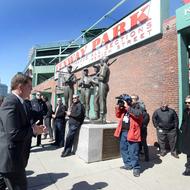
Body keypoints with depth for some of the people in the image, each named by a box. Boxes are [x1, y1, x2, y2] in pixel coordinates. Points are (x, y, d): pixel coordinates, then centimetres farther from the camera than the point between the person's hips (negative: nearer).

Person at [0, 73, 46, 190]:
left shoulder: (17, 102, 10)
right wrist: (33, 130, -15)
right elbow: (14, 134, -30)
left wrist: (35, 129, 1)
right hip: (11, 160, -10)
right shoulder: (11, 102, -22)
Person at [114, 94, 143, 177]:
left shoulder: (136, 107, -9)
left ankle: (136, 168, 16)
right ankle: (128, 164, 33)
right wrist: (118, 107, 1)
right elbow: (118, 115, 18)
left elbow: (138, 114, -29)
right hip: (123, 132, 8)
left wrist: (127, 107, -25)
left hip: (131, 133, -7)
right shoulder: (123, 108, 9)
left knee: (133, 151, -1)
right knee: (123, 149, 17)